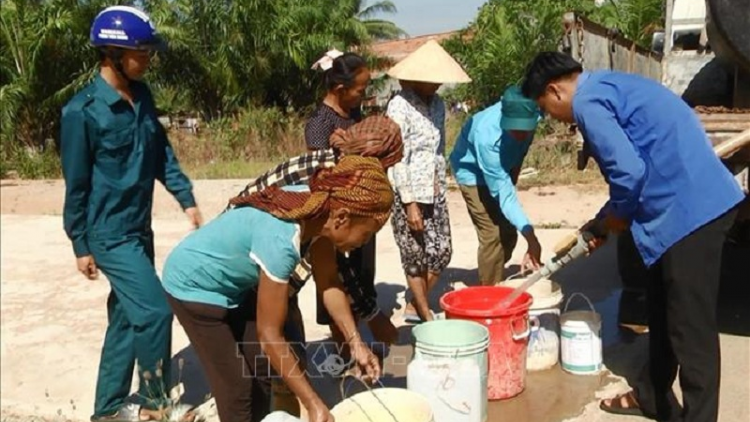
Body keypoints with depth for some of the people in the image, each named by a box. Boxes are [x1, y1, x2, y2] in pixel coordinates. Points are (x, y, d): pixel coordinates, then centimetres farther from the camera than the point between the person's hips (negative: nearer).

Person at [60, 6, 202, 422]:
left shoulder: (141, 95, 4)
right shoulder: (82, 110, -17)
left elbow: (161, 151, 13)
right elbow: (76, 183, -12)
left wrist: (186, 198, 2)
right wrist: (81, 245, -7)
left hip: (139, 228, 8)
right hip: (109, 233, -8)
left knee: (127, 316, 15)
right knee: (154, 311, -9)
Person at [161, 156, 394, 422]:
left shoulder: (318, 210, -17)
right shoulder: (280, 240, -39)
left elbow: (329, 283, -3)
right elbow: (270, 335, -31)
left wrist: (355, 342, -10)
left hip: (236, 284, 8)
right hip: (195, 285, -8)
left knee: (262, 373, 13)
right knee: (237, 388, -3)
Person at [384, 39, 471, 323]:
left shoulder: (437, 104, 8)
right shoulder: (399, 106, -13)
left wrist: (438, 181, 6)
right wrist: (410, 204, -17)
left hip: (435, 191, 7)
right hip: (409, 193, -7)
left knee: (442, 252, 10)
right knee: (416, 257, 5)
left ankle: (415, 306, 28)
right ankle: (427, 316, 21)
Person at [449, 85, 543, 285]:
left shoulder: (530, 115, -28)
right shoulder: (487, 137, -44)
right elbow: (503, 192, -42)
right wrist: (530, 235, -49)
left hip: (504, 167, 6)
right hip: (474, 173, -6)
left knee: (508, 233, 9)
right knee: (493, 235, -13)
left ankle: (495, 284, 28)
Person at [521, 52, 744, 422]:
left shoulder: (587, 102, -11)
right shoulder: (605, 86, 20)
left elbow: (629, 171, -21)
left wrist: (616, 218, -1)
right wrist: (604, 220, 23)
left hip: (690, 209, -11)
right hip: (695, 202, 11)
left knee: (691, 327, -2)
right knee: (663, 311, 21)